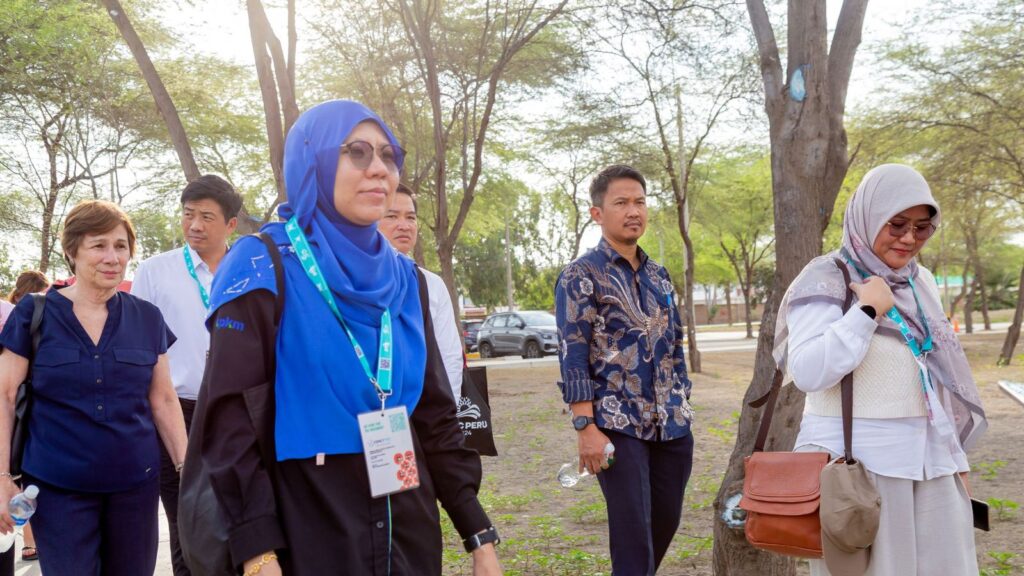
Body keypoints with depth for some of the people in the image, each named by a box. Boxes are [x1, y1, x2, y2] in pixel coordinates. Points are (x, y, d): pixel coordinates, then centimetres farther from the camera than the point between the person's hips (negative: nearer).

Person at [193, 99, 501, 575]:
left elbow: (434, 417, 9)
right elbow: (229, 415, -13)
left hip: (411, 533, 5)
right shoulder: (264, 268, -8)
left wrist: (479, 535, 6)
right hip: (309, 538, -5)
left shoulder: (403, 279, 7)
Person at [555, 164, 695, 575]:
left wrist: (683, 408, 15)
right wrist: (587, 428, -18)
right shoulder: (581, 276, -6)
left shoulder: (658, 275, 14)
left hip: (672, 425, 7)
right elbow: (573, 357, -12)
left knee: (666, 522, 15)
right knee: (633, 533, -3)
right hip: (618, 426, -6)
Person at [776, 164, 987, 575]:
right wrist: (867, 311, -20)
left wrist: (954, 453, 18)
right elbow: (807, 373, -19)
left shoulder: (921, 283, 12)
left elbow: (937, 375, 18)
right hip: (856, 462, -6)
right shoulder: (827, 280, -9)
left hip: (928, 461, 7)